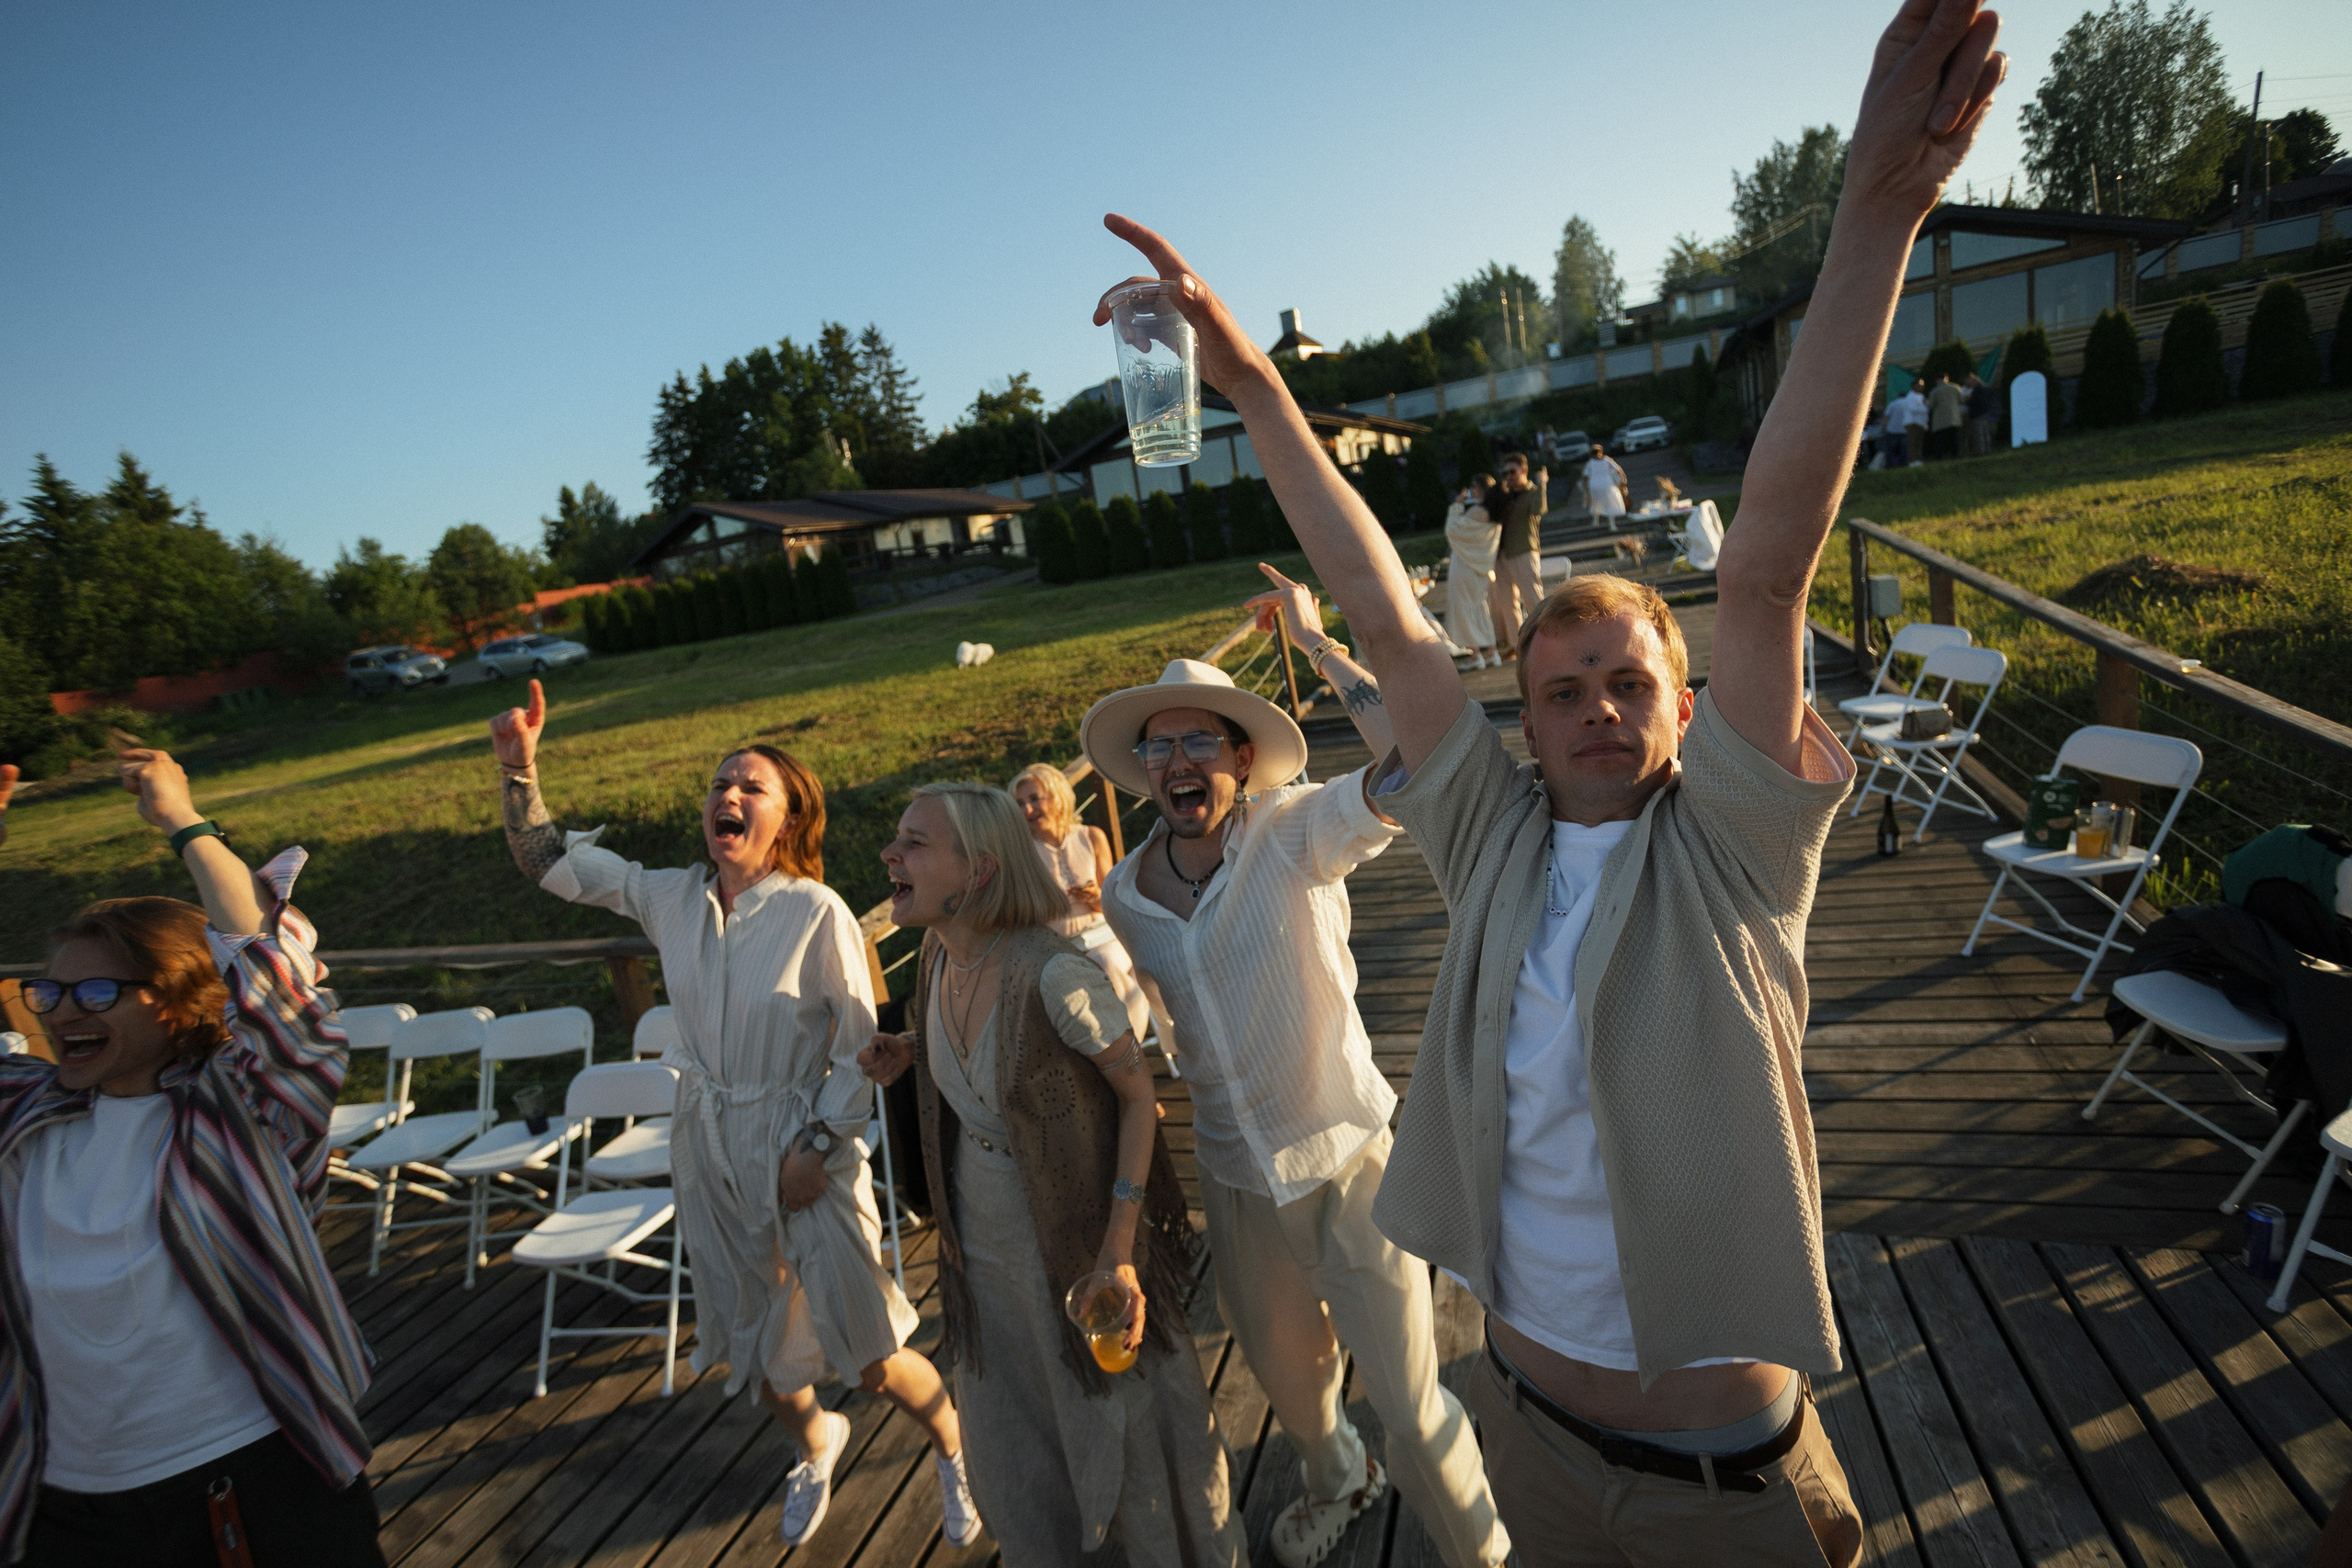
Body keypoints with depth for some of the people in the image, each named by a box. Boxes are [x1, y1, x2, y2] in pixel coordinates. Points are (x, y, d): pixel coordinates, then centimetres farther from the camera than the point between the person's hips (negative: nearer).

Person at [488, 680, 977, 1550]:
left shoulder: (818, 913, -18)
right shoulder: (672, 899, -3)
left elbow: (860, 1046, -13)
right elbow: (549, 859, 4)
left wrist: (816, 1146, -15)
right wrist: (518, 763, -8)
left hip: (804, 1143, -5)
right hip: (710, 1147, 5)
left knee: (872, 1359, 3)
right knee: (757, 1340, 22)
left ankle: (955, 1452, 34)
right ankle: (815, 1444, 54)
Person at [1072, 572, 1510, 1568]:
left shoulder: (1294, 833, -20)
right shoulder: (1123, 896, -5)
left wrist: (1316, 643, -31)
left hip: (1347, 1158, -5)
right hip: (1234, 1175, 5)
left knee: (1409, 1399, 8)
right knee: (1282, 1366, 28)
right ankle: (1338, 1481, 61)